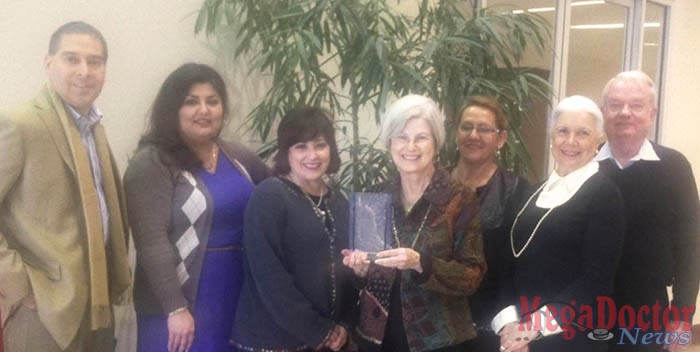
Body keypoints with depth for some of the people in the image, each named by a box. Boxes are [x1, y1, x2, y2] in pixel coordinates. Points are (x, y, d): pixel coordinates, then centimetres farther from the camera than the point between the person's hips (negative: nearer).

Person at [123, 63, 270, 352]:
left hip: (236, 299, 6)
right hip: (180, 303, -6)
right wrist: (175, 308, -18)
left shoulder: (238, 157, 8)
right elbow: (152, 242, -15)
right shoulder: (151, 164, -9)